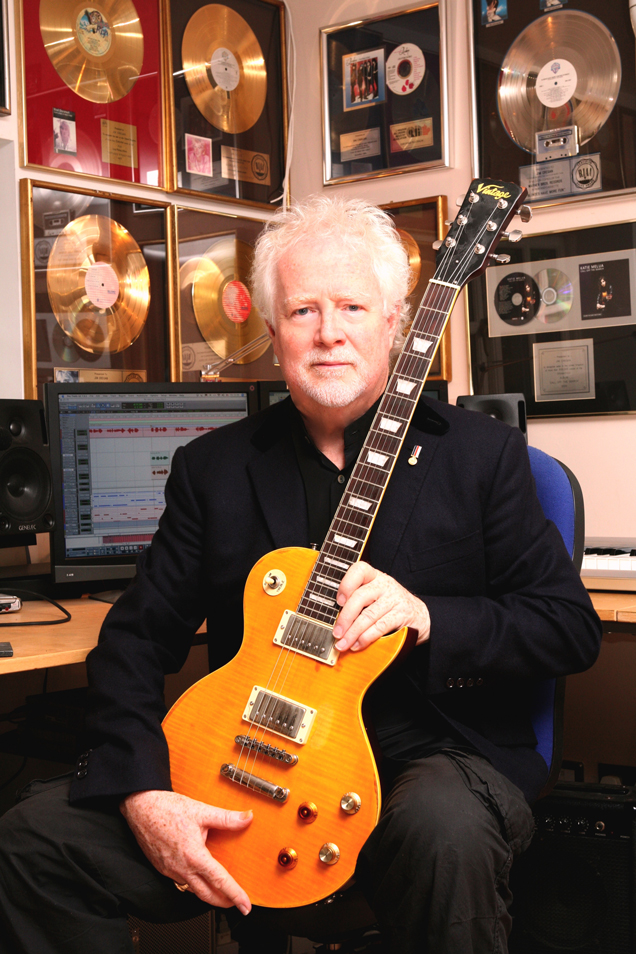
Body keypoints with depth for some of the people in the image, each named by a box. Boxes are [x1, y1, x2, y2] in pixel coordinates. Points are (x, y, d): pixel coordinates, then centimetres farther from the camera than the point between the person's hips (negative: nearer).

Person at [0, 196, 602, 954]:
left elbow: (573, 627, 1)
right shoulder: (213, 466, 9)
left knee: (447, 832, -37)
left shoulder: (482, 454, 2)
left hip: (431, 756, -2)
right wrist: (143, 793, -11)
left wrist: (428, 617, -17)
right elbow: (136, 637, 6)